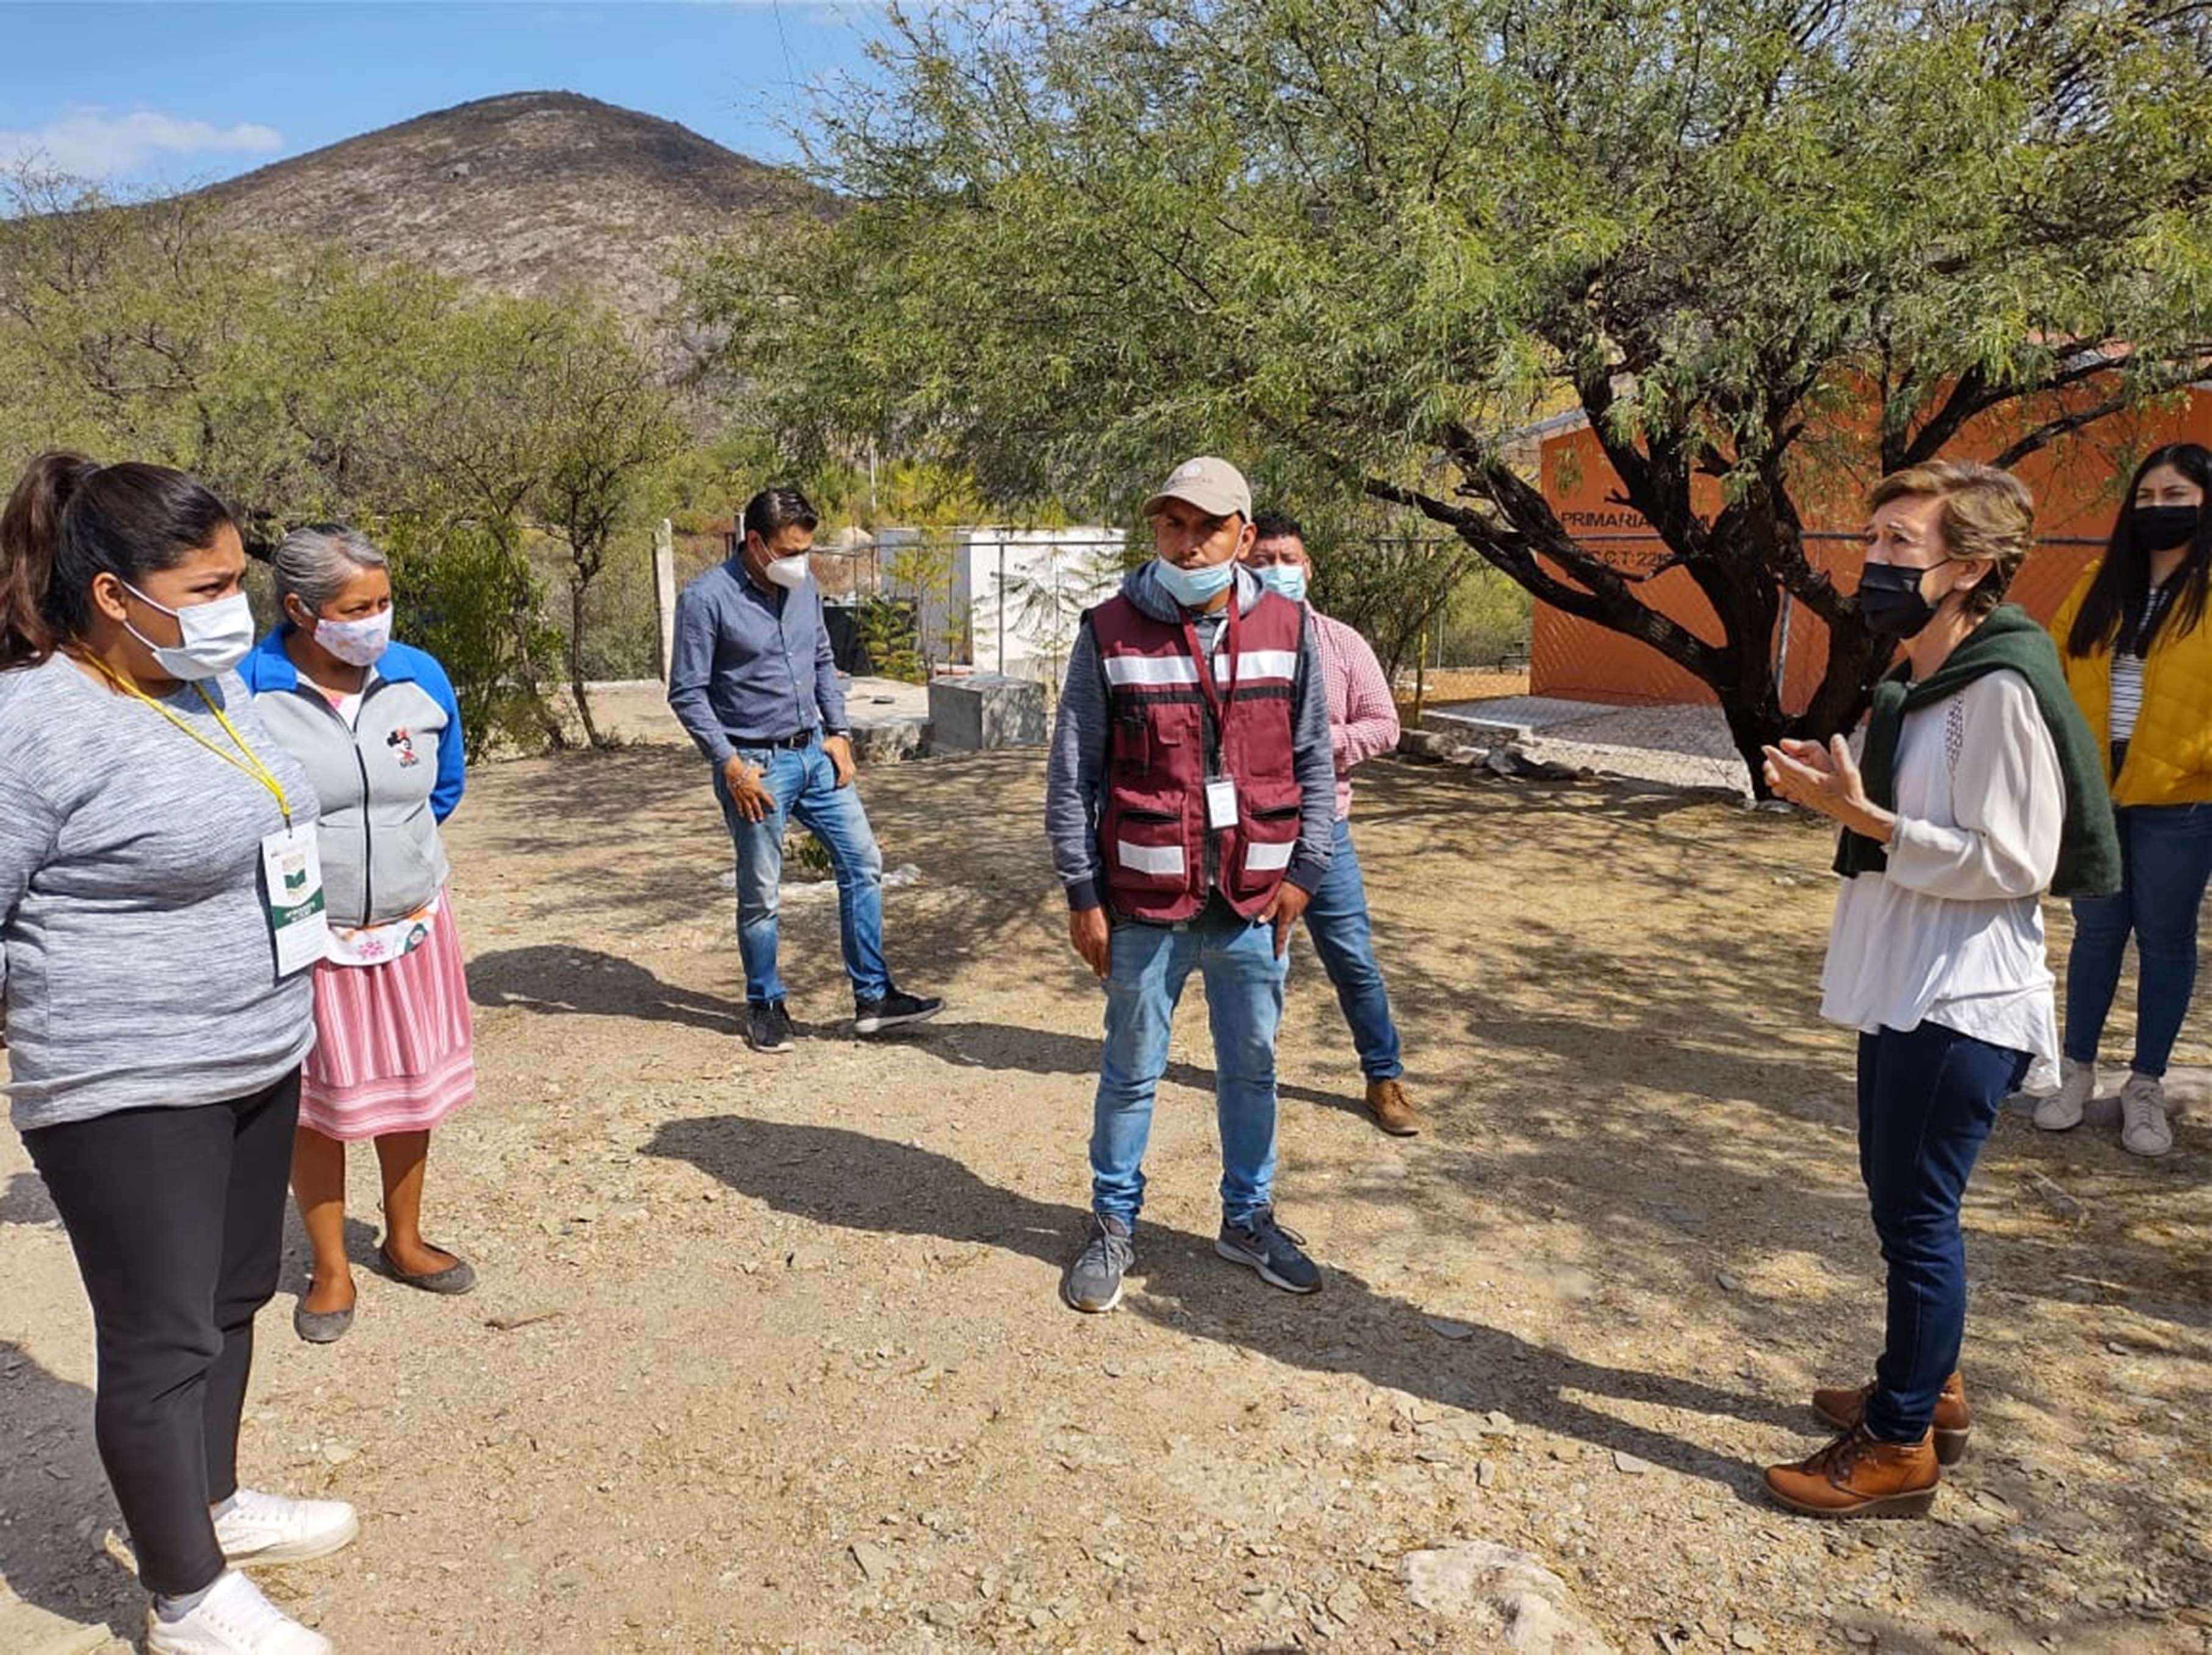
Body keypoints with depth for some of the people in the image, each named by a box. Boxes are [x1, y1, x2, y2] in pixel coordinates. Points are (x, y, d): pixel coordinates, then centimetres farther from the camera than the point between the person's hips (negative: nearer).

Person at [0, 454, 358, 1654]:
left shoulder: (214, 682, 6)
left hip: (257, 1059, 8)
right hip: (130, 1096, -8)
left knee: (232, 1299, 21)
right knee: (162, 1342, 4)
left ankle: (214, 1504, 41)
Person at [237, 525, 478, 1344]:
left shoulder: (421, 677, -6)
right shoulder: (245, 693, -18)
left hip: (412, 926, 4)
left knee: (412, 1086, 15)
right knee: (314, 1102, 11)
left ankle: (404, 1239, 36)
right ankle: (330, 1268, 28)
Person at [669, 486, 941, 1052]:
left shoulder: (804, 588, 5)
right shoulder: (707, 599, -14)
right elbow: (687, 694, -12)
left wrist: (838, 733, 5)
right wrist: (731, 766, -17)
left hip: (815, 754, 6)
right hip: (756, 766, -6)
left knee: (863, 863, 5)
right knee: (760, 895, 5)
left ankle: (873, 997, 14)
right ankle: (765, 1006, 23)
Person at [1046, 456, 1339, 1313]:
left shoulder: (1287, 629, 2)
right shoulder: (1110, 631, -5)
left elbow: (1313, 761, 8)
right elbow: (1072, 774, -3)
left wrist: (1304, 872, 1)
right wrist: (1082, 894, -5)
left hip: (1254, 902, 3)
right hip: (1145, 905, -2)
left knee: (1252, 1067, 15)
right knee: (1131, 1071, 10)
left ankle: (1248, 1217, 34)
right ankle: (1114, 1224, 29)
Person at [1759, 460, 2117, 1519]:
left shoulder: (2000, 693, -19)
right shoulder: (1920, 685, 11)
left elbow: (2010, 862, -21)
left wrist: (1865, 817, -24)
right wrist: (1843, 794, 3)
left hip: (1961, 1005, -10)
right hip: (1904, 990, 10)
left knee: (1917, 1213, 0)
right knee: (1897, 1193, 19)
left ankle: (1900, 1447, 14)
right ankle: (1928, 1389, 36)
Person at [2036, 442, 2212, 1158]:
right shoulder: (2099, 586, 9)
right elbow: (2056, 667, 9)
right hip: (2093, 789, 3)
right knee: (2097, 931, 12)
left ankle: (2146, 1086, 19)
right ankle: (2077, 1071, 24)